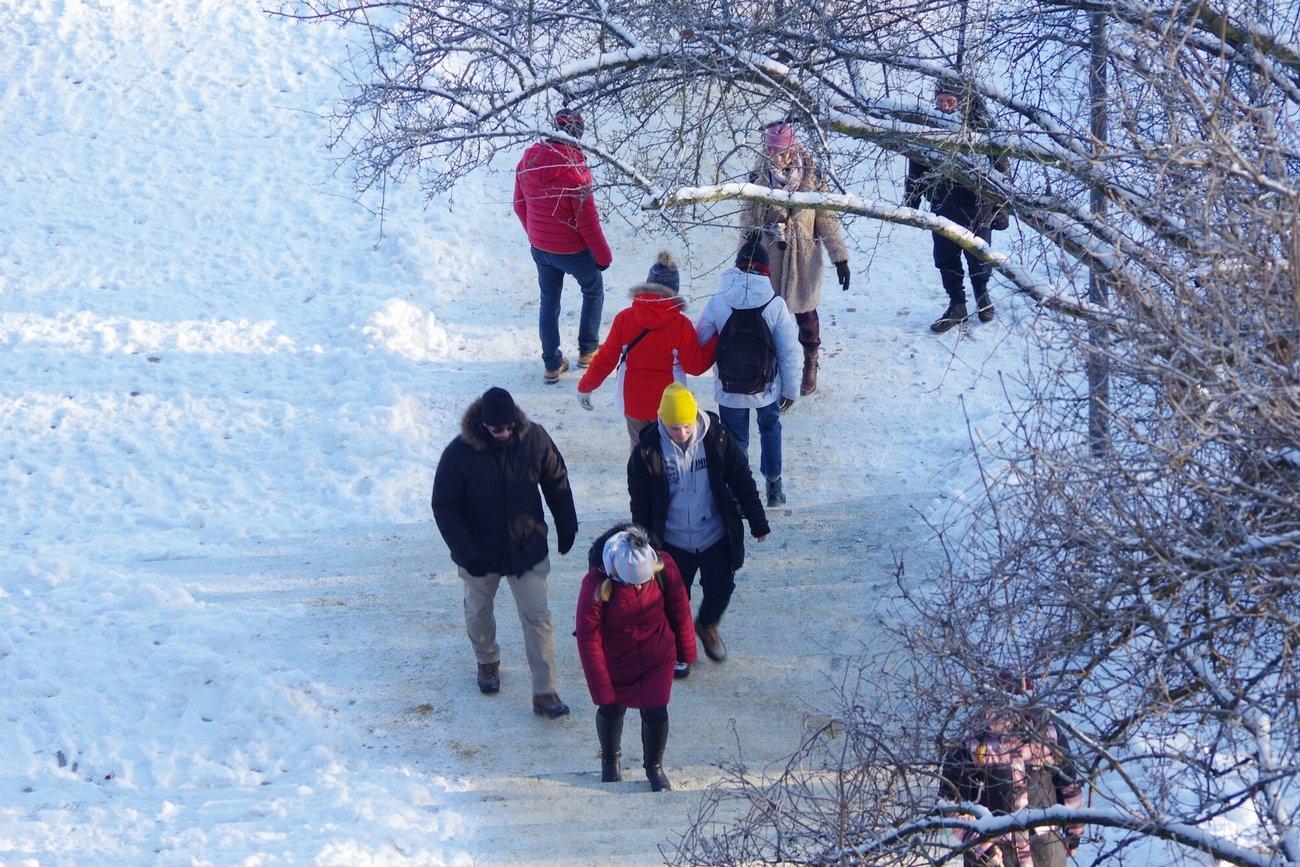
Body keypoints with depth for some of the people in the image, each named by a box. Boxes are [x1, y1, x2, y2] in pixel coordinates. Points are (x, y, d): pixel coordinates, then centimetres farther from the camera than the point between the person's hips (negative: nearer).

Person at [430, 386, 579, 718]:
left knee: (537, 617, 1)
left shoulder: (534, 439, -16)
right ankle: (487, 661, 49)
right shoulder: (459, 454, -23)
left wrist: (567, 527, 6)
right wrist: (466, 553, -21)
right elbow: (444, 508, -15)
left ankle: (544, 693, 7)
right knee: (479, 613, 21)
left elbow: (556, 482, 0)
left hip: (528, 549, 1)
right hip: (481, 554, -1)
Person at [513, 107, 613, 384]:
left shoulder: (528, 160, -8)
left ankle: (552, 364, 23)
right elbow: (587, 218, -21)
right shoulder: (575, 168, -27)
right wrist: (603, 254, -8)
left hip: (539, 247, 5)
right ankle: (588, 351, 28)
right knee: (593, 290, 22)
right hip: (573, 250, -5)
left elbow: (520, 206, 4)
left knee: (549, 301, 19)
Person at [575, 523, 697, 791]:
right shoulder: (596, 584, -32)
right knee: (611, 709, 17)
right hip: (615, 663, -1)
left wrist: (687, 651, 6)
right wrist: (601, 687, -18)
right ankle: (610, 760, 48)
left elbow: (680, 610, -6)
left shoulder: (663, 567, -25)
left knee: (655, 712, 2)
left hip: (657, 659, 1)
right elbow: (588, 638, -22)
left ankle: (654, 767, 30)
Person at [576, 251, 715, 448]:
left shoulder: (624, 319, -11)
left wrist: (585, 386, 9)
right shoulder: (681, 325, -16)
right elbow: (696, 366, -8)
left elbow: (605, 359, -5)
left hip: (633, 402, 2)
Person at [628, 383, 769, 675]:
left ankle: (707, 626, 47)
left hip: (716, 536, 1)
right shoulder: (648, 451, -19)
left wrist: (757, 522, 1)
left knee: (720, 589, 14)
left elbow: (741, 480, -4)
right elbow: (640, 503, -8)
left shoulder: (715, 438, -16)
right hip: (673, 540, -1)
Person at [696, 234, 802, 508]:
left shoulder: (718, 303, -17)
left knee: (735, 441, 17)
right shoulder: (776, 305, -17)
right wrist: (791, 389, 3)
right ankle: (774, 485, 34)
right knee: (770, 428, 28)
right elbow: (789, 351, -10)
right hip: (766, 387, 1)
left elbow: (700, 342, -4)